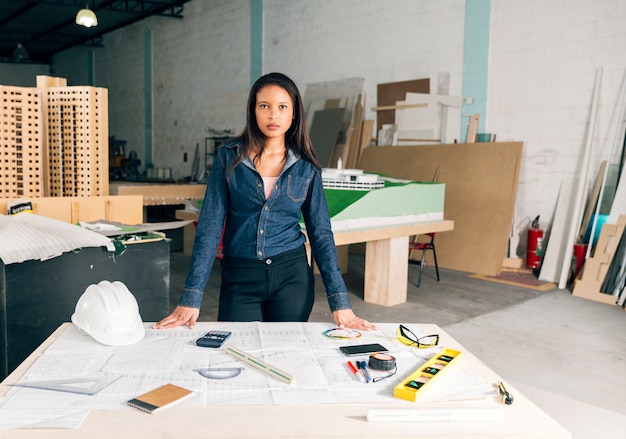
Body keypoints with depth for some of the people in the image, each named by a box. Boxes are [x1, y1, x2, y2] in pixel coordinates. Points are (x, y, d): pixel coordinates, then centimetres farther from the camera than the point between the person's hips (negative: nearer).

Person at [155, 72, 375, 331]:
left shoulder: (305, 165, 0)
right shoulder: (229, 157, -3)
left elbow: (320, 233, 1)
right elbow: (210, 226, -6)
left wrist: (341, 304, -6)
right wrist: (191, 298, -11)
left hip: (292, 274, 1)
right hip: (239, 278, -1)